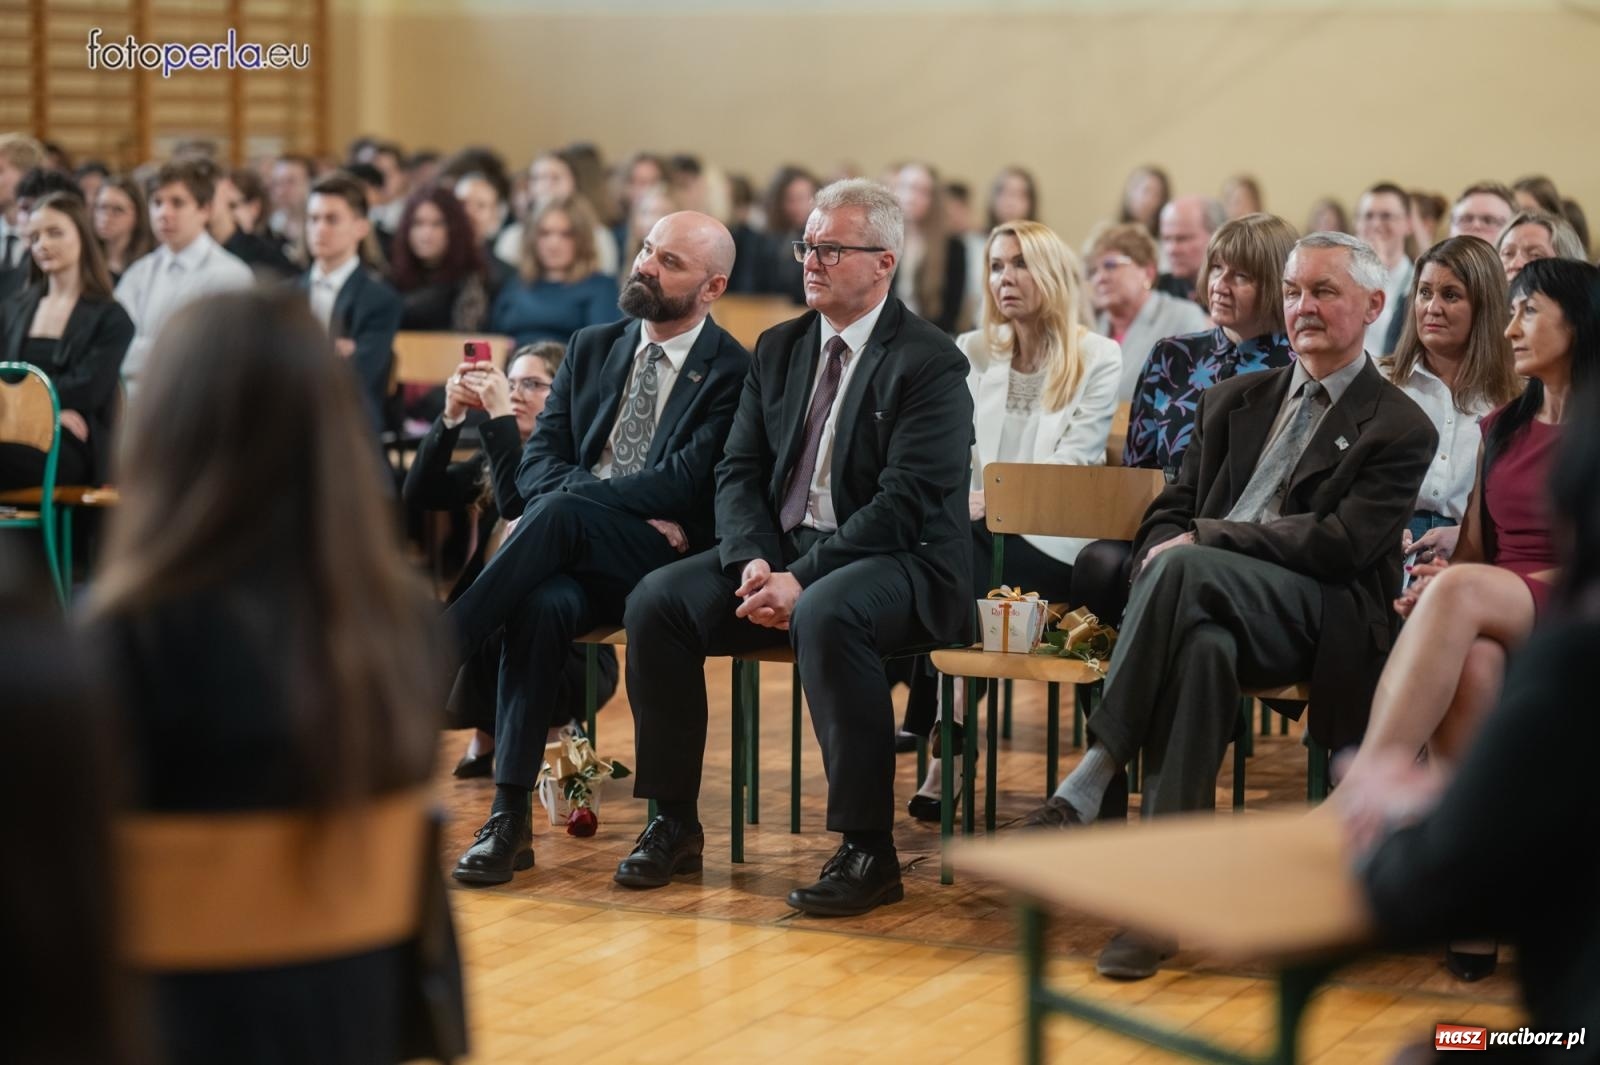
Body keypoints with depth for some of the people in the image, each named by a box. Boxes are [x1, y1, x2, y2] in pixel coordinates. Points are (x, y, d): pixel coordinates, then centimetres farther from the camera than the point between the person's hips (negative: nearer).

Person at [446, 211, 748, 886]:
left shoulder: (732, 373, 0)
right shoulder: (592, 349, 17)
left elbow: (682, 485, -12)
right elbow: (538, 459, 9)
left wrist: (564, 496, -15)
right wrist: (634, 510, -10)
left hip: (662, 563, -4)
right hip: (576, 556, 4)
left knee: (561, 511, -34)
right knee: (542, 604, -32)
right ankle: (510, 818, -33)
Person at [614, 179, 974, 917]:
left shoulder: (929, 363, -9)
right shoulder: (779, 349, 14)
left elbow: (905, 502, -18)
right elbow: (739, 470, 10)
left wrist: (802, 578, -23)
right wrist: (753, 562, -10)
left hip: (896, 562, -7)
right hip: (781, 551, 7)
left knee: (826, 616, -38)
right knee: (655, 601, -12)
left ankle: (868, 850, -29)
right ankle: (674, 824, -2)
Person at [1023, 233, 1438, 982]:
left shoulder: (1399, 430, 7)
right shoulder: (1235, 401, 26)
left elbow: (1341, 544, -7)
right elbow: (1170, 512, 21)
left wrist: (1202, 540, -12)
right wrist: (1163, 550, -5)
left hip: (1316, 622, -4)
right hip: (1212, 608, 4)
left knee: (1186, 569, -36)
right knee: (1203, 647, -37)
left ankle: (1093, 782, -37)